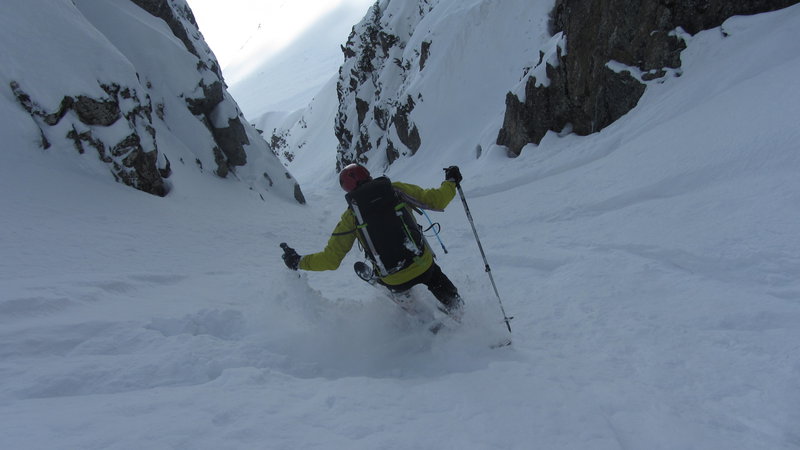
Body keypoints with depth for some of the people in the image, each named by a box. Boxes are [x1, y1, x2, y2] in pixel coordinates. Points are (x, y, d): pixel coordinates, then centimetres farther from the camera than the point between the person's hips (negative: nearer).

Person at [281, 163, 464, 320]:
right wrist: (450, 182, 17)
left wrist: (298, 262, 8)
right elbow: (435, 201, -3)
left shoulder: (350, 216, -7)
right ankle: (456, 311, 46)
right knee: (439, 282, 35)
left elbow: (330, 260, -7)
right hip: (424, 266, 0)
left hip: (395, 281, 0)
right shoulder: (395, 190, -7)